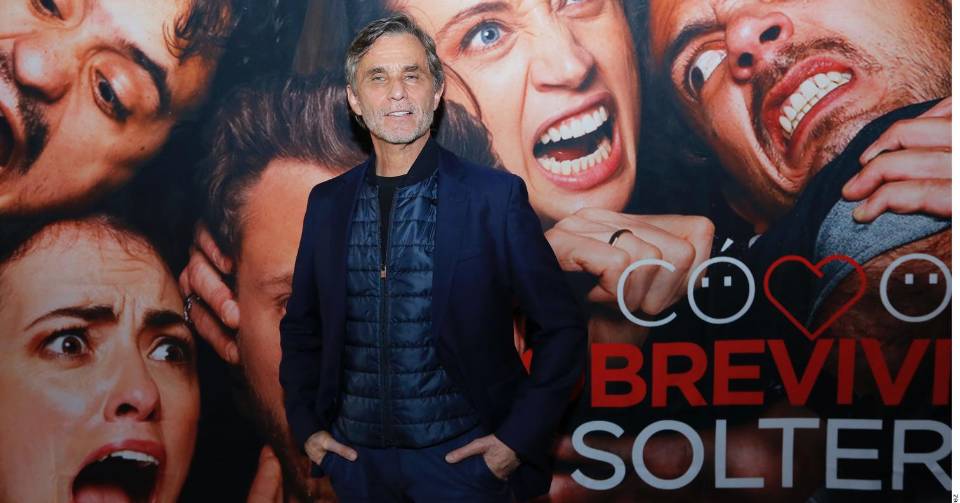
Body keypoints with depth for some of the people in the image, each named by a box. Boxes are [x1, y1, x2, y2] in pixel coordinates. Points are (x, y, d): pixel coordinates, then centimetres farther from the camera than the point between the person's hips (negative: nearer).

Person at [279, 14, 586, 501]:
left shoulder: (496, 197, -8)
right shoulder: (326, 202, 2)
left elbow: (561, 328, -5)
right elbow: (301, 326, 13)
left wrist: (519, 438, -10)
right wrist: (306, 426, 4)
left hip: (459, 457, -3)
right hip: (356, 457, 4)